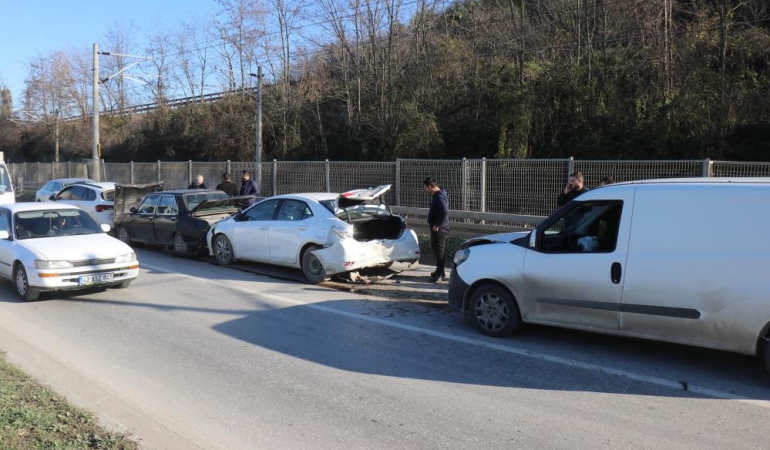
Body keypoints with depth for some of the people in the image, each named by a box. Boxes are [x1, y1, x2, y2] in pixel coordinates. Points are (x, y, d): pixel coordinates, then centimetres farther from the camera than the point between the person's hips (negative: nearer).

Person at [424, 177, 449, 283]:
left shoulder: (439, 197, -19)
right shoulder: (437, 195, 13)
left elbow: (445, 212, -29)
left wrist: (437, 225, -24)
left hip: (439, 228, -10)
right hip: (436, 227, 10)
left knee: (439, 250, -6)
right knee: (436, 249, 18)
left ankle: (440, 274, -2)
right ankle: (440, 271, 28)